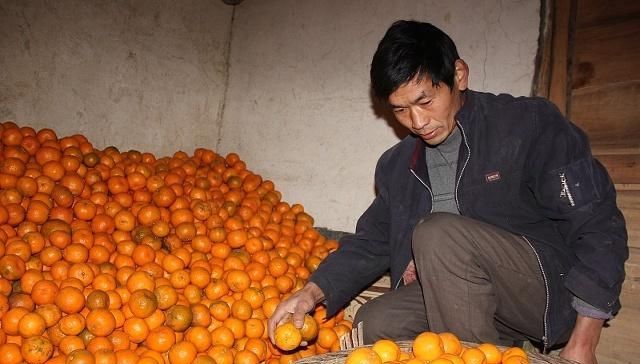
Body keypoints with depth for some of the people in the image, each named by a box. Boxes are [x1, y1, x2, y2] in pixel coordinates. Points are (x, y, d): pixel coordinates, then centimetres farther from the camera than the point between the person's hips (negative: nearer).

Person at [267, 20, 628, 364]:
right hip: (451, 297, 5)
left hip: (552, 293, -5)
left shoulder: (529, 123, -10)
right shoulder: (397, 166, 7)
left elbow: (600, 227, -12)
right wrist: (314, 292, -10)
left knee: (438, 233, -28)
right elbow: (371, 241, 7)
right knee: (374, 323, -17)